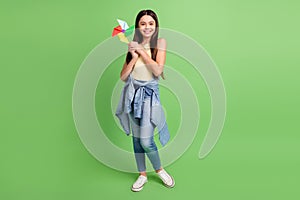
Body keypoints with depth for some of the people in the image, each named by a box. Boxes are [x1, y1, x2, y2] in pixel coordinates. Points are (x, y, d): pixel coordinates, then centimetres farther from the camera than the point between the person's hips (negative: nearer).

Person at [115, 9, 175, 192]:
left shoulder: (160, 43, -2)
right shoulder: (133, 46, 5)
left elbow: (158, 70, -16)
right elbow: (123, 77, 1)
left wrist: (141, 50, -11)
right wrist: (134, 57, -10)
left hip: (149, 95, -3)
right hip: (133, 94, 4)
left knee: (146, 141, -6)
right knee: (136, 137, 11)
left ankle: (159, 170, 24)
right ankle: (143, 175, 30)